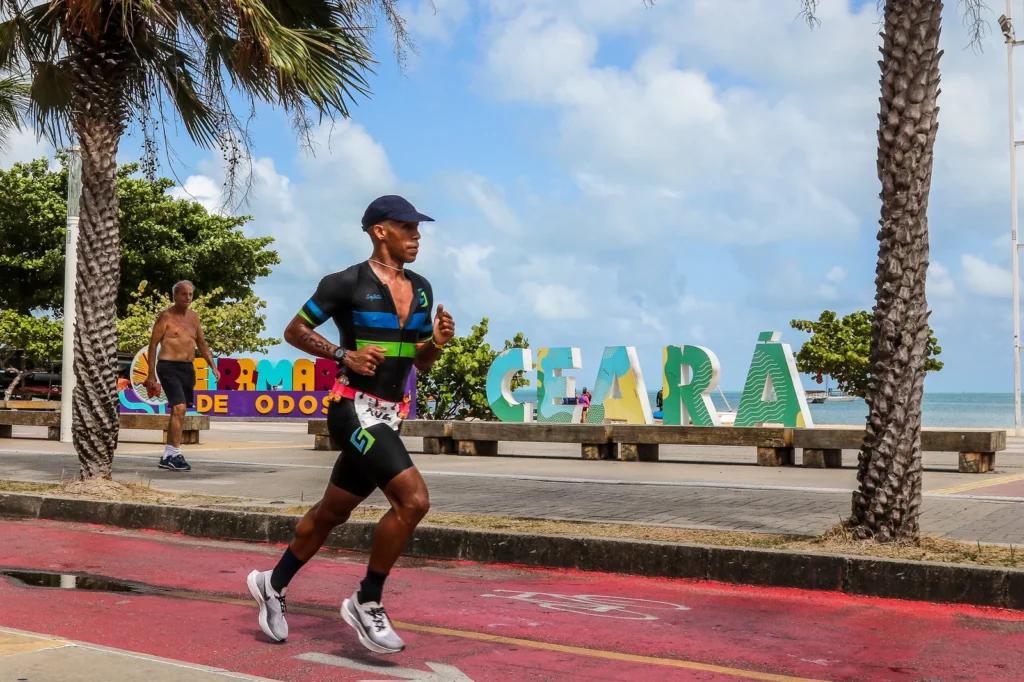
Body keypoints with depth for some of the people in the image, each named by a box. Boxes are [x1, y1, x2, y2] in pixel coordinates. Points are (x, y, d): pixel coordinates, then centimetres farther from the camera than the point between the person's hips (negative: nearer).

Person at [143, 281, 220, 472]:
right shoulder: (166, 316, -5)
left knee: (178, 412, 11)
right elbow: (153, 344, -5)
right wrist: (151, 375, -9)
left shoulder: (194, 317, 13)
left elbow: (202, 344, 20)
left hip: (188, 368, 7)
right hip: (169, 367, -7)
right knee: (179, 408, -19)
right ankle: (176, 455, -16)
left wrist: (213, 366, 9)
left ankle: (167, 456, 20)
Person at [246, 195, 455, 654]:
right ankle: (367, 603, -4)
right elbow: (294, 331, -2)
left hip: (389, 417, 7)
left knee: (333, 512, 17)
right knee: (413, 499, -20)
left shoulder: (421, 289, 11)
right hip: (354, 410, -7)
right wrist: (343, 355, -14)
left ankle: (273, 585, 38)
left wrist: (437, 343, -4)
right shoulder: (348, 283, -9)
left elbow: (421, 363, 17)